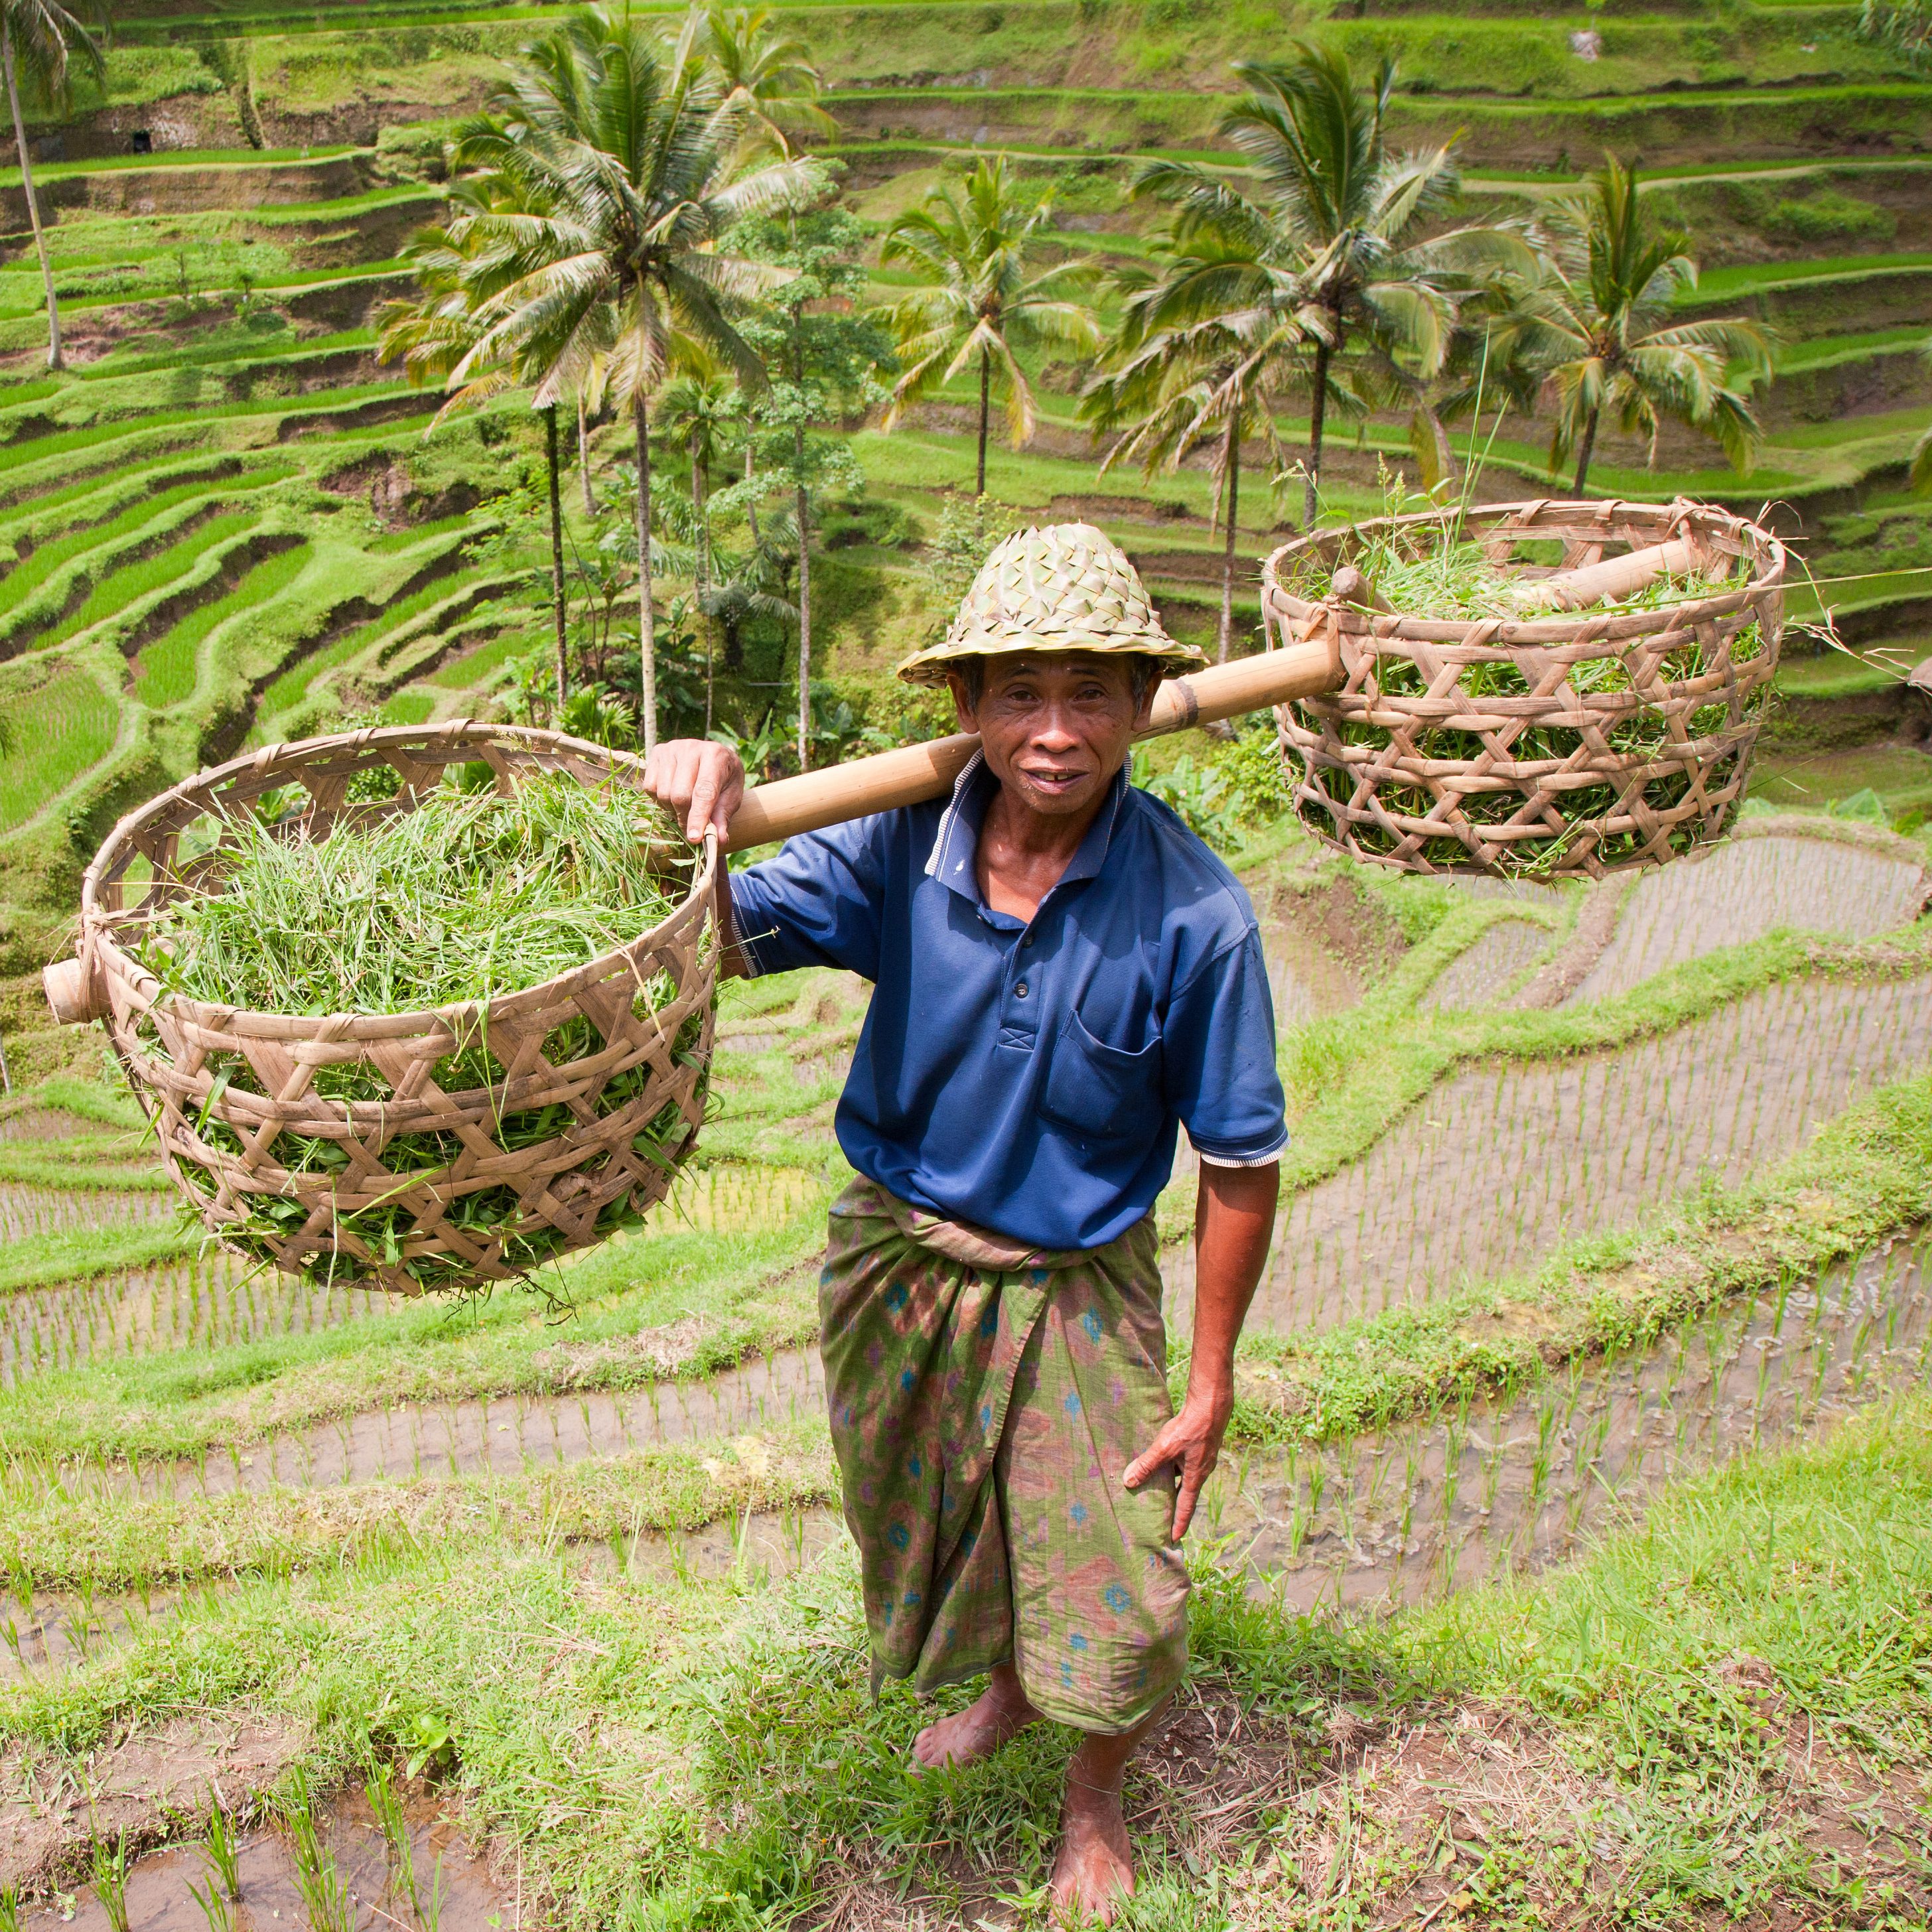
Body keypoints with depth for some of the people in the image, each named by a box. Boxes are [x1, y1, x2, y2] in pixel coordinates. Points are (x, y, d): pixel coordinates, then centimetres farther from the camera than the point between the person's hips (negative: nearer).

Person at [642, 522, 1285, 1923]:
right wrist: (696, 814, -34)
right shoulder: (901, 851, -16)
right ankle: (1004, 1689, 60)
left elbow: (1240, 1163, -15)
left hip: (1075, 1290, -3)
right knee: (942, 1528, 26)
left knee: (1112, 1598, 7)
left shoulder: (1193, 915, -24)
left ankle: (1094, 1797, 43)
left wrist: (1210, 1385, -10)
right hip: (899, 1254, 3)